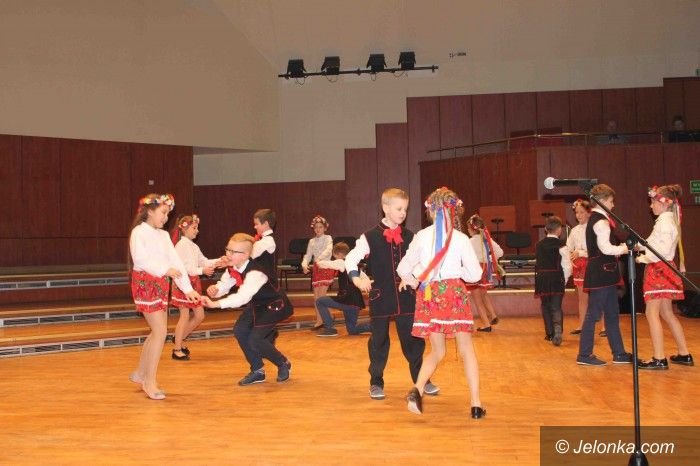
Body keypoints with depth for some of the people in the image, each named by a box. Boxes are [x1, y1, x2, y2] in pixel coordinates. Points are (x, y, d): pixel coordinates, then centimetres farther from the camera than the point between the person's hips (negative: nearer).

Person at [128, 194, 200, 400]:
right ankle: (150, 381, -3)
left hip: (161, 285, 8)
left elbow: (176, 261, 8)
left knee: (157, 332, 11)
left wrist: (188, 289, 3)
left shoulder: (164, 235, 13)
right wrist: (165, 270, -26)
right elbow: (140, 260, -20)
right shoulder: (139, 232, -7)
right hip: (145, 284, -7)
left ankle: (140, 373, 26)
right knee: (161, 331, -12)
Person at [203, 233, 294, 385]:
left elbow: (243, 297, -46)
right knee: (240, 330, -8)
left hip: (274, 305, -8)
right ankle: (257, 371, 8)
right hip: (256, 304, 8)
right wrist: (215, 290, -30)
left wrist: (216, 304, -53)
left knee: (255, 340, -17)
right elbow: (224, 284, -4)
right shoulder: (232, 269, -9)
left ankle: (284, 364, 11)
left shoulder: (255, 273, -36)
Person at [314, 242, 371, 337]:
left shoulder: (341, 263, -9)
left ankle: (330, 328, -3)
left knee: (319, 301, 2)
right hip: (356, 303, 8)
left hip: (347, 301, -8)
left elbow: (322, 264, -11)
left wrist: (319, 263, 11)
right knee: (352, 330, 20)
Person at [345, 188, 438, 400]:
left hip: (406, 297, 3)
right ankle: (376, 383, 23)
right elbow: (350, 259, -5)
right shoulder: (370, 237, -6)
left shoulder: (409, 237, 5)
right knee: (378, 342, 9)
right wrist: (357, 278, -21)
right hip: (380, 299, -2)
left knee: (413, 341, 7)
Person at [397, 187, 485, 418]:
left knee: (437, 351, 15)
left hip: (429, 294, 2)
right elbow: (475, 274, -3)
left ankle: (417, 389, -7)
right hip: (454, 292, -2)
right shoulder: (461, 238, -3)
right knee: (466, 349, 8)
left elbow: (403, 268, 6)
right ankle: (476, 404, 6)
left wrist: (412, 280, 27)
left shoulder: (421, 236, 0)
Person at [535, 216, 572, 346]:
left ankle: (550, 333, 18)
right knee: (556, 306, 0)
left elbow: (537, 263, 9)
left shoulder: (539, 244, 5)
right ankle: (557, 328, -23)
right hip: (556, 279, -3)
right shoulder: (561, 246, -9)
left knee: (545, 305, 15)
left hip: (541, 278, 3)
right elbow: (567, 267, -8)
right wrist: (564, 281, 4)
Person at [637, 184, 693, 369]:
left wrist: (644, 258, -13)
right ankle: (684, 354, 19)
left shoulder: (665, 220, -13)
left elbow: (664, 249, -22)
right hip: (662, 269, 10)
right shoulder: (669, 219, 17)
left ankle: (659, 359, -10)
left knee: (652, 313, -9)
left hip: (659, 269, -10)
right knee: (666, 313, 14)